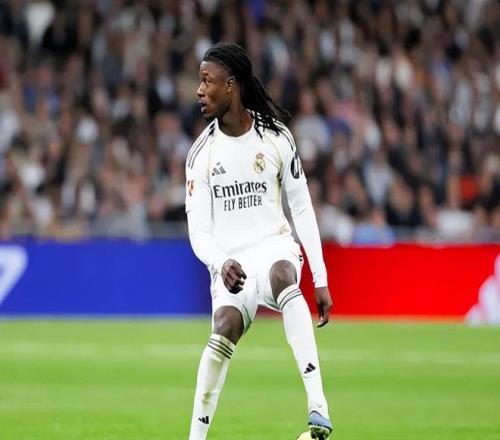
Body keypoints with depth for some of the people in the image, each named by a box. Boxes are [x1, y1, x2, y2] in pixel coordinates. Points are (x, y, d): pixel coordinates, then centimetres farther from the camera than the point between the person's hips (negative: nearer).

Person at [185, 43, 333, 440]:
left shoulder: (276, 138, 1)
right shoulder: (202, 153, 2)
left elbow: (303, 209, 5)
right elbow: (198, 231, 0)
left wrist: (321, 279, 0)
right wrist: (221, 263, -23)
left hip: (275, 246, -1)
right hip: (230, 260, 1)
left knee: (283, 277, -38)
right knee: (225, 328, -29)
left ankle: (318, 407, -48)